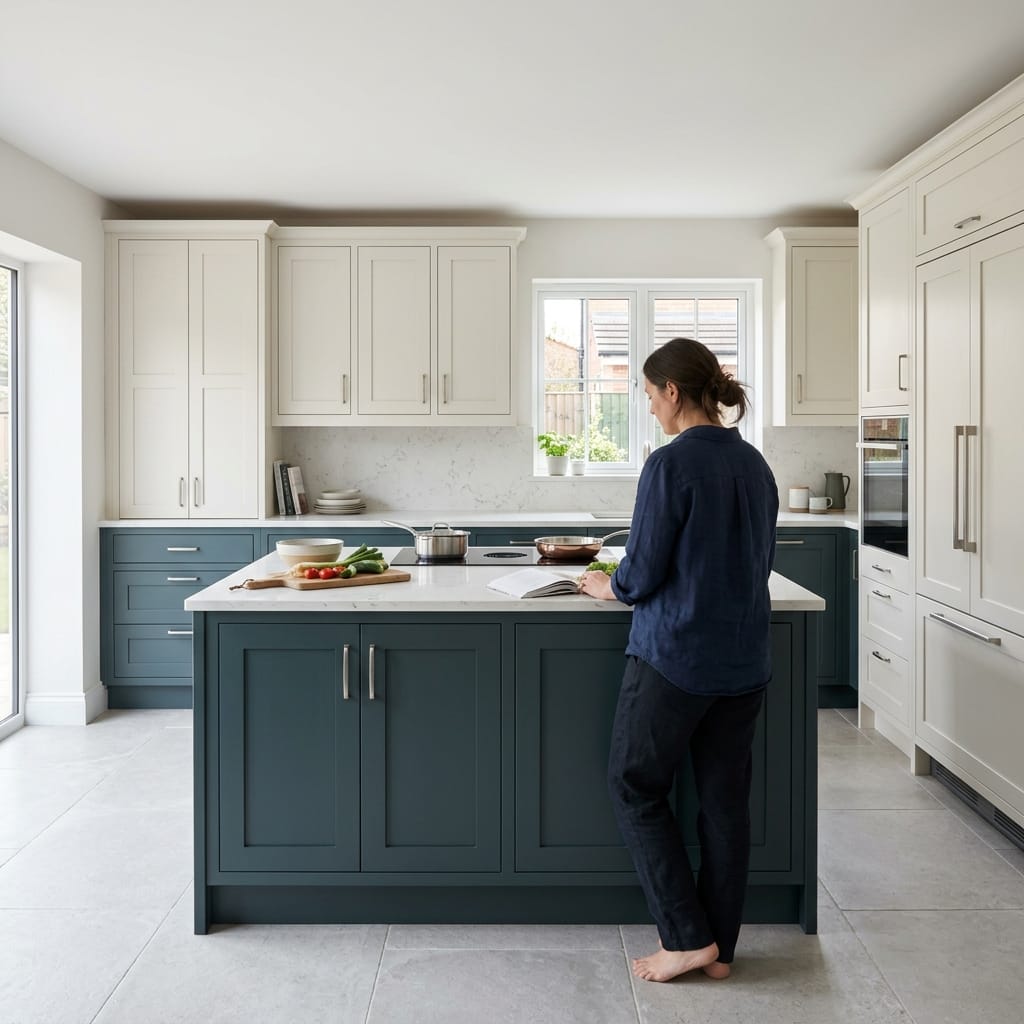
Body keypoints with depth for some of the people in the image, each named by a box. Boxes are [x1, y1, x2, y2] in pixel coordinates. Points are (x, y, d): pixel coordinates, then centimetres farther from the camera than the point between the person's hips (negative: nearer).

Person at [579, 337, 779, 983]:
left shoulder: (672, 463, -15)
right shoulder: (756, 465, 7)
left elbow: (643, 575, -14)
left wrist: (608, 587, 7)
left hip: (675, 655, -7)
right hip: (745, 658, 7)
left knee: (637, 788, 10)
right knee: (726, 799, 14)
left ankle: (688, 937, 12)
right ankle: (721, 947, 25)